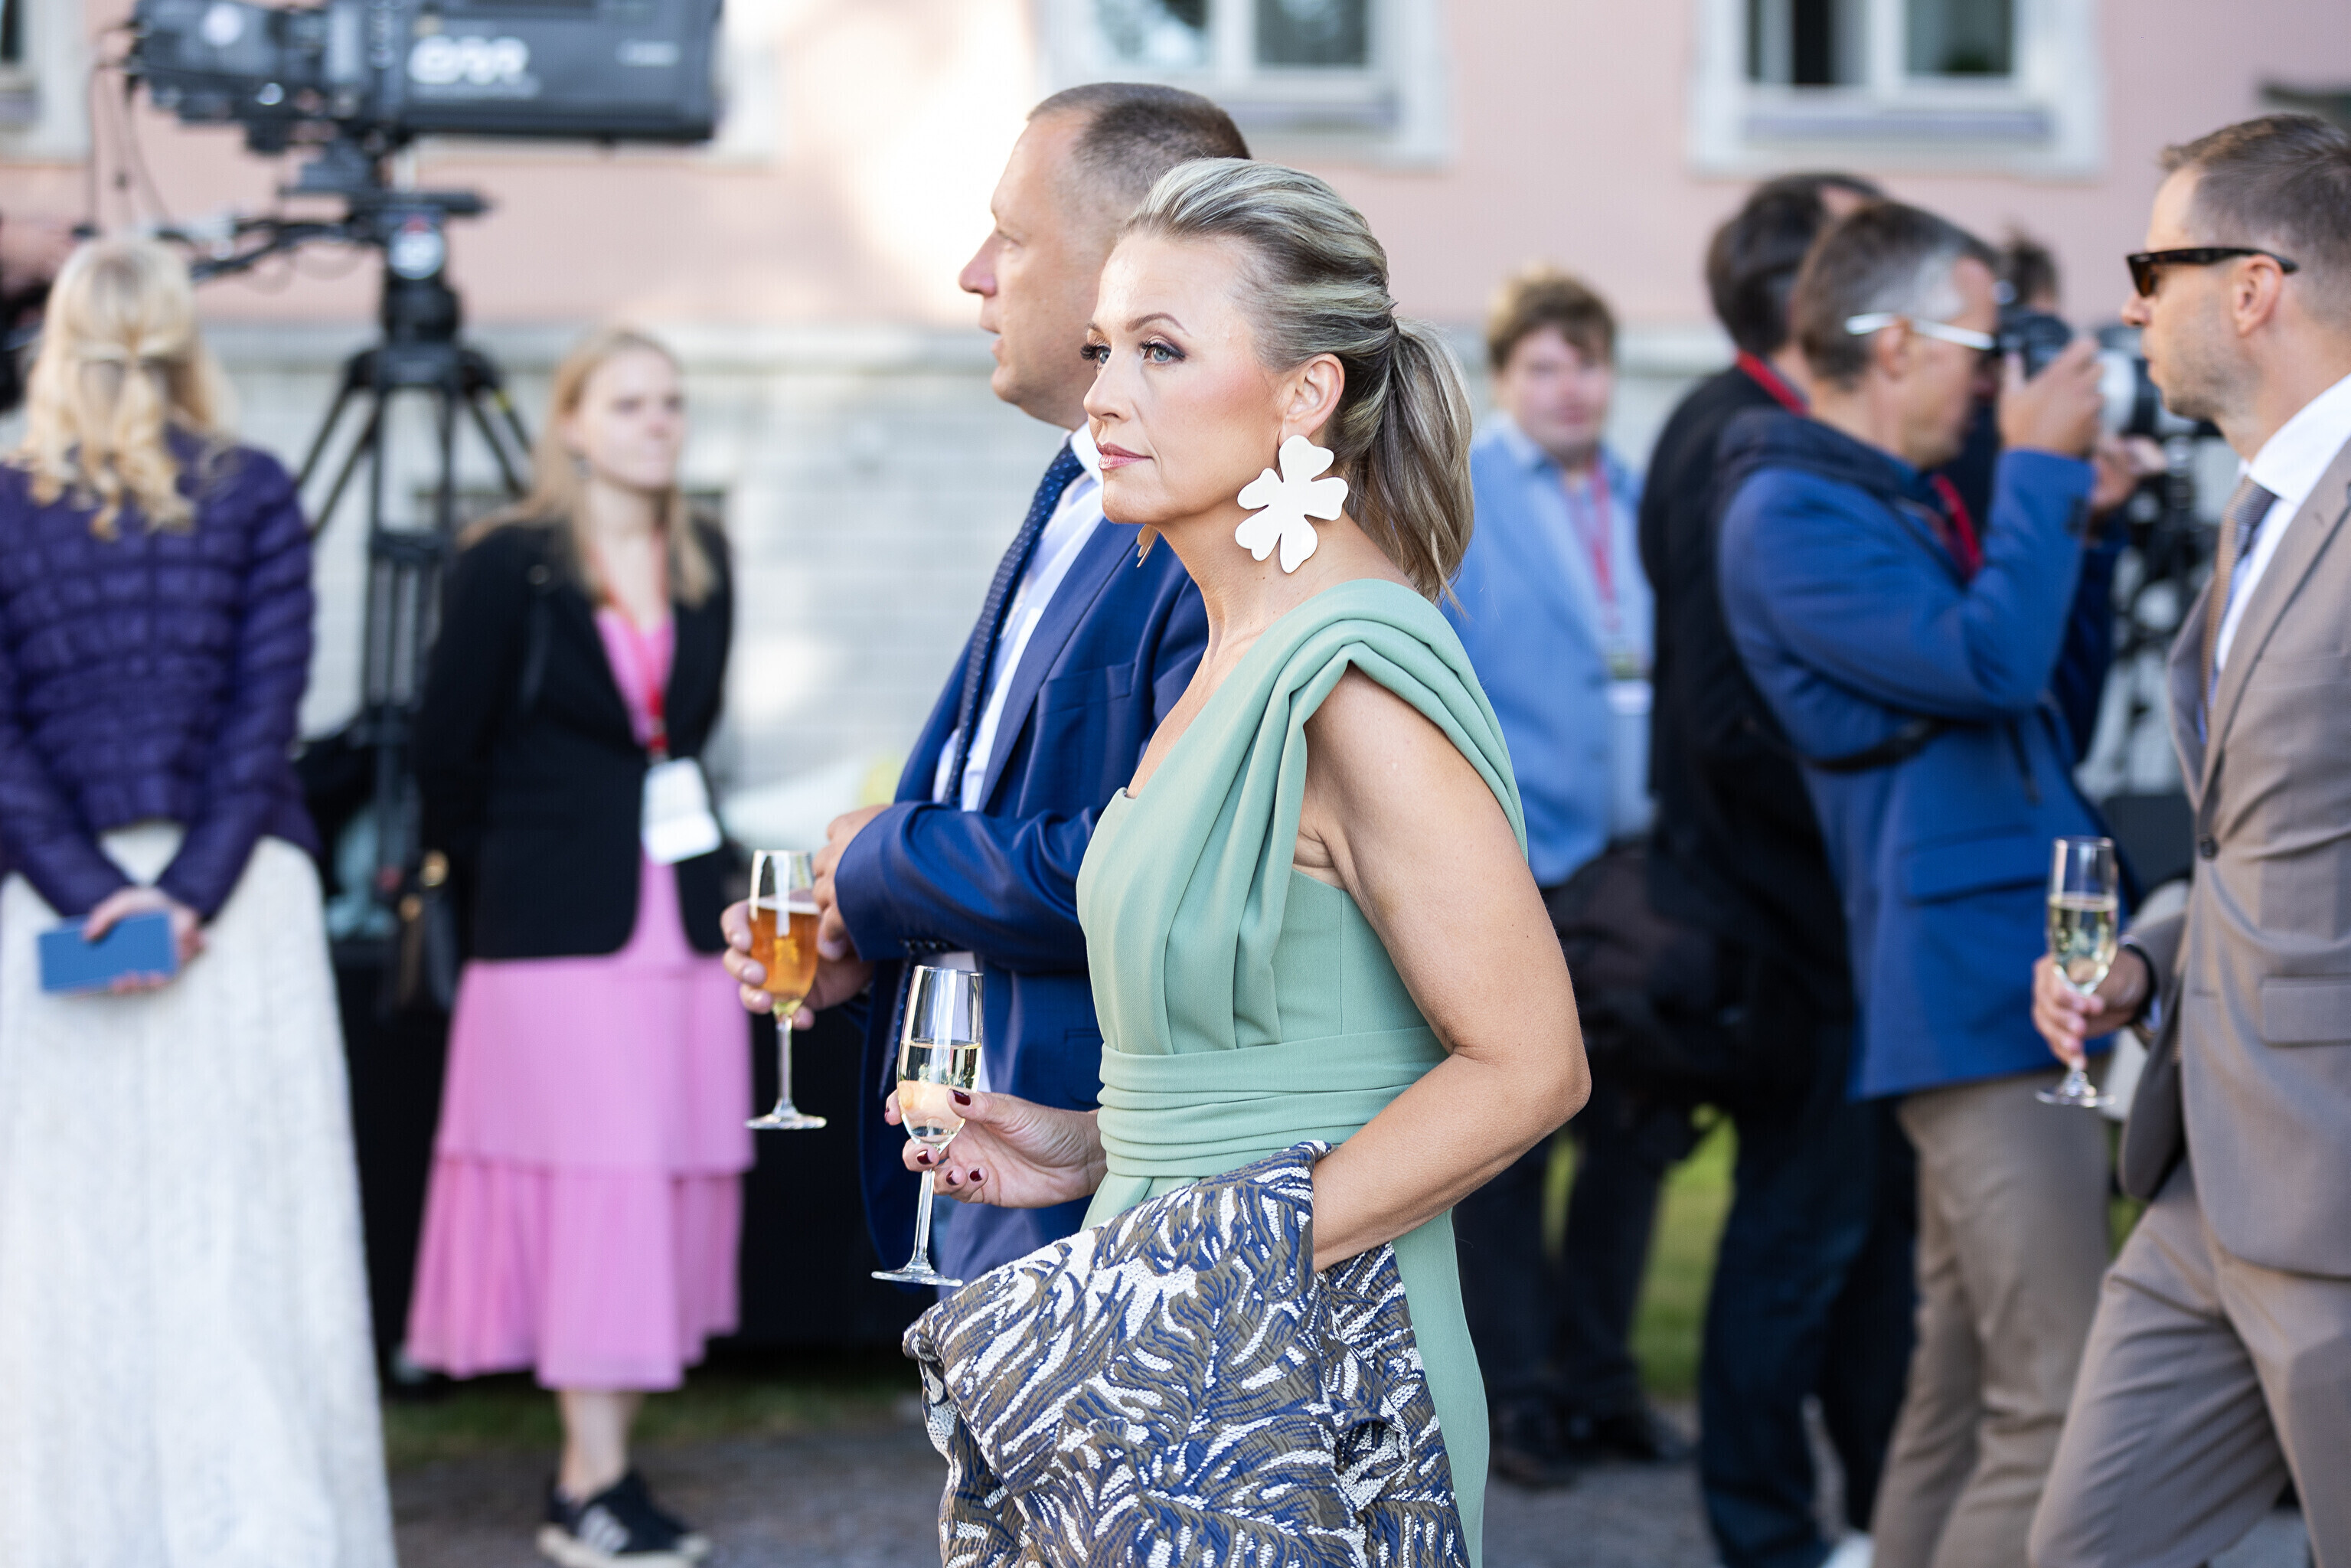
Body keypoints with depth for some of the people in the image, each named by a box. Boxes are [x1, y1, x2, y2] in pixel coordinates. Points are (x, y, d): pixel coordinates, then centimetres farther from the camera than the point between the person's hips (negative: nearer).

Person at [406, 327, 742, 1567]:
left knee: (667, 1185, 4)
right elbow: (446, 754, 0)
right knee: (594, 1178, -9)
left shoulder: (704, 568, 11)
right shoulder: (510, 565, -5)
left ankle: (603, 1465, 12)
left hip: (682, 922, 6)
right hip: (558, 934, -6)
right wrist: (503, 885, 8)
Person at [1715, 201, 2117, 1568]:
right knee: (2059, 1415, -15)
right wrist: (2043, 468, -10)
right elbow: (1989, 664, -21)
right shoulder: (1795, 513, -10)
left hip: (2022, 982, 10)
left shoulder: (1901, 502, 21)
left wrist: (2083, 519, 15)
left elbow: (2046, 695, 25)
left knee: (1964, 1399, 13)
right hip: (1984, 994, -10)